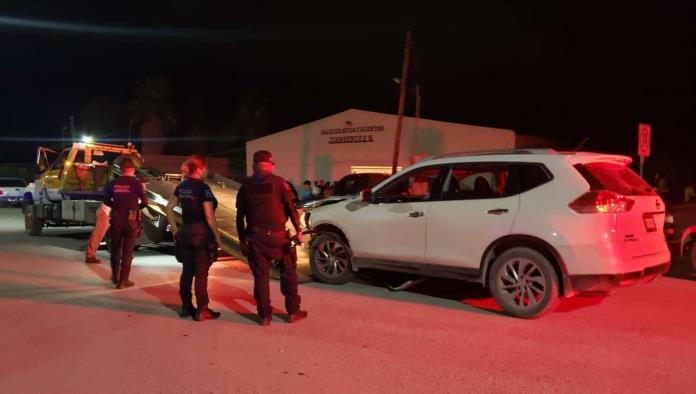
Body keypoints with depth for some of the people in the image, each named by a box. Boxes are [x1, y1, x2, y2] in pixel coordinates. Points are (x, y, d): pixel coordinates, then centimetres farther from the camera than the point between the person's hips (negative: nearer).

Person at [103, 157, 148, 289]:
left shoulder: (113, 183, 1)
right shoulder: (136, 183, -8)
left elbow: (107, 201, 6)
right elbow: (145, 201, -7)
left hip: (116, 218, 3)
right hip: (131, 219, -3)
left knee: (115, 248, 19)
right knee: (127, 251, 5)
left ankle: (115, 276, 31)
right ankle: (123, 280, 6)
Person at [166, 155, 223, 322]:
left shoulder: (181, 187, 7)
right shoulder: (203, 187, -15)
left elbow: (169, 208, 10)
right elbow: (209, 216, -17)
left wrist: (175, 229, 13)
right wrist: (217, 236, -10)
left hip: (184, 233, 7)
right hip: (201, 233, -7)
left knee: (187, 270, 14)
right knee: (201, 273, 0)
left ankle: (186, 307, 21)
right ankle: (202, 310, 6)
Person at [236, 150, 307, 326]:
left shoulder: (246, 186, 7)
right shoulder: (278, 182, -4)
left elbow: (240, 216, 10)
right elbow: (291, 208, -7)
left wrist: (242, 239, 16)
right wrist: (298, 230, 0)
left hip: (255, 237, 3)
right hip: (276, 235, -3)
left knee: (260, 275, 8)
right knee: (288, 272, 10)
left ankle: (264, 315, 9)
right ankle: (293, 311, 14)